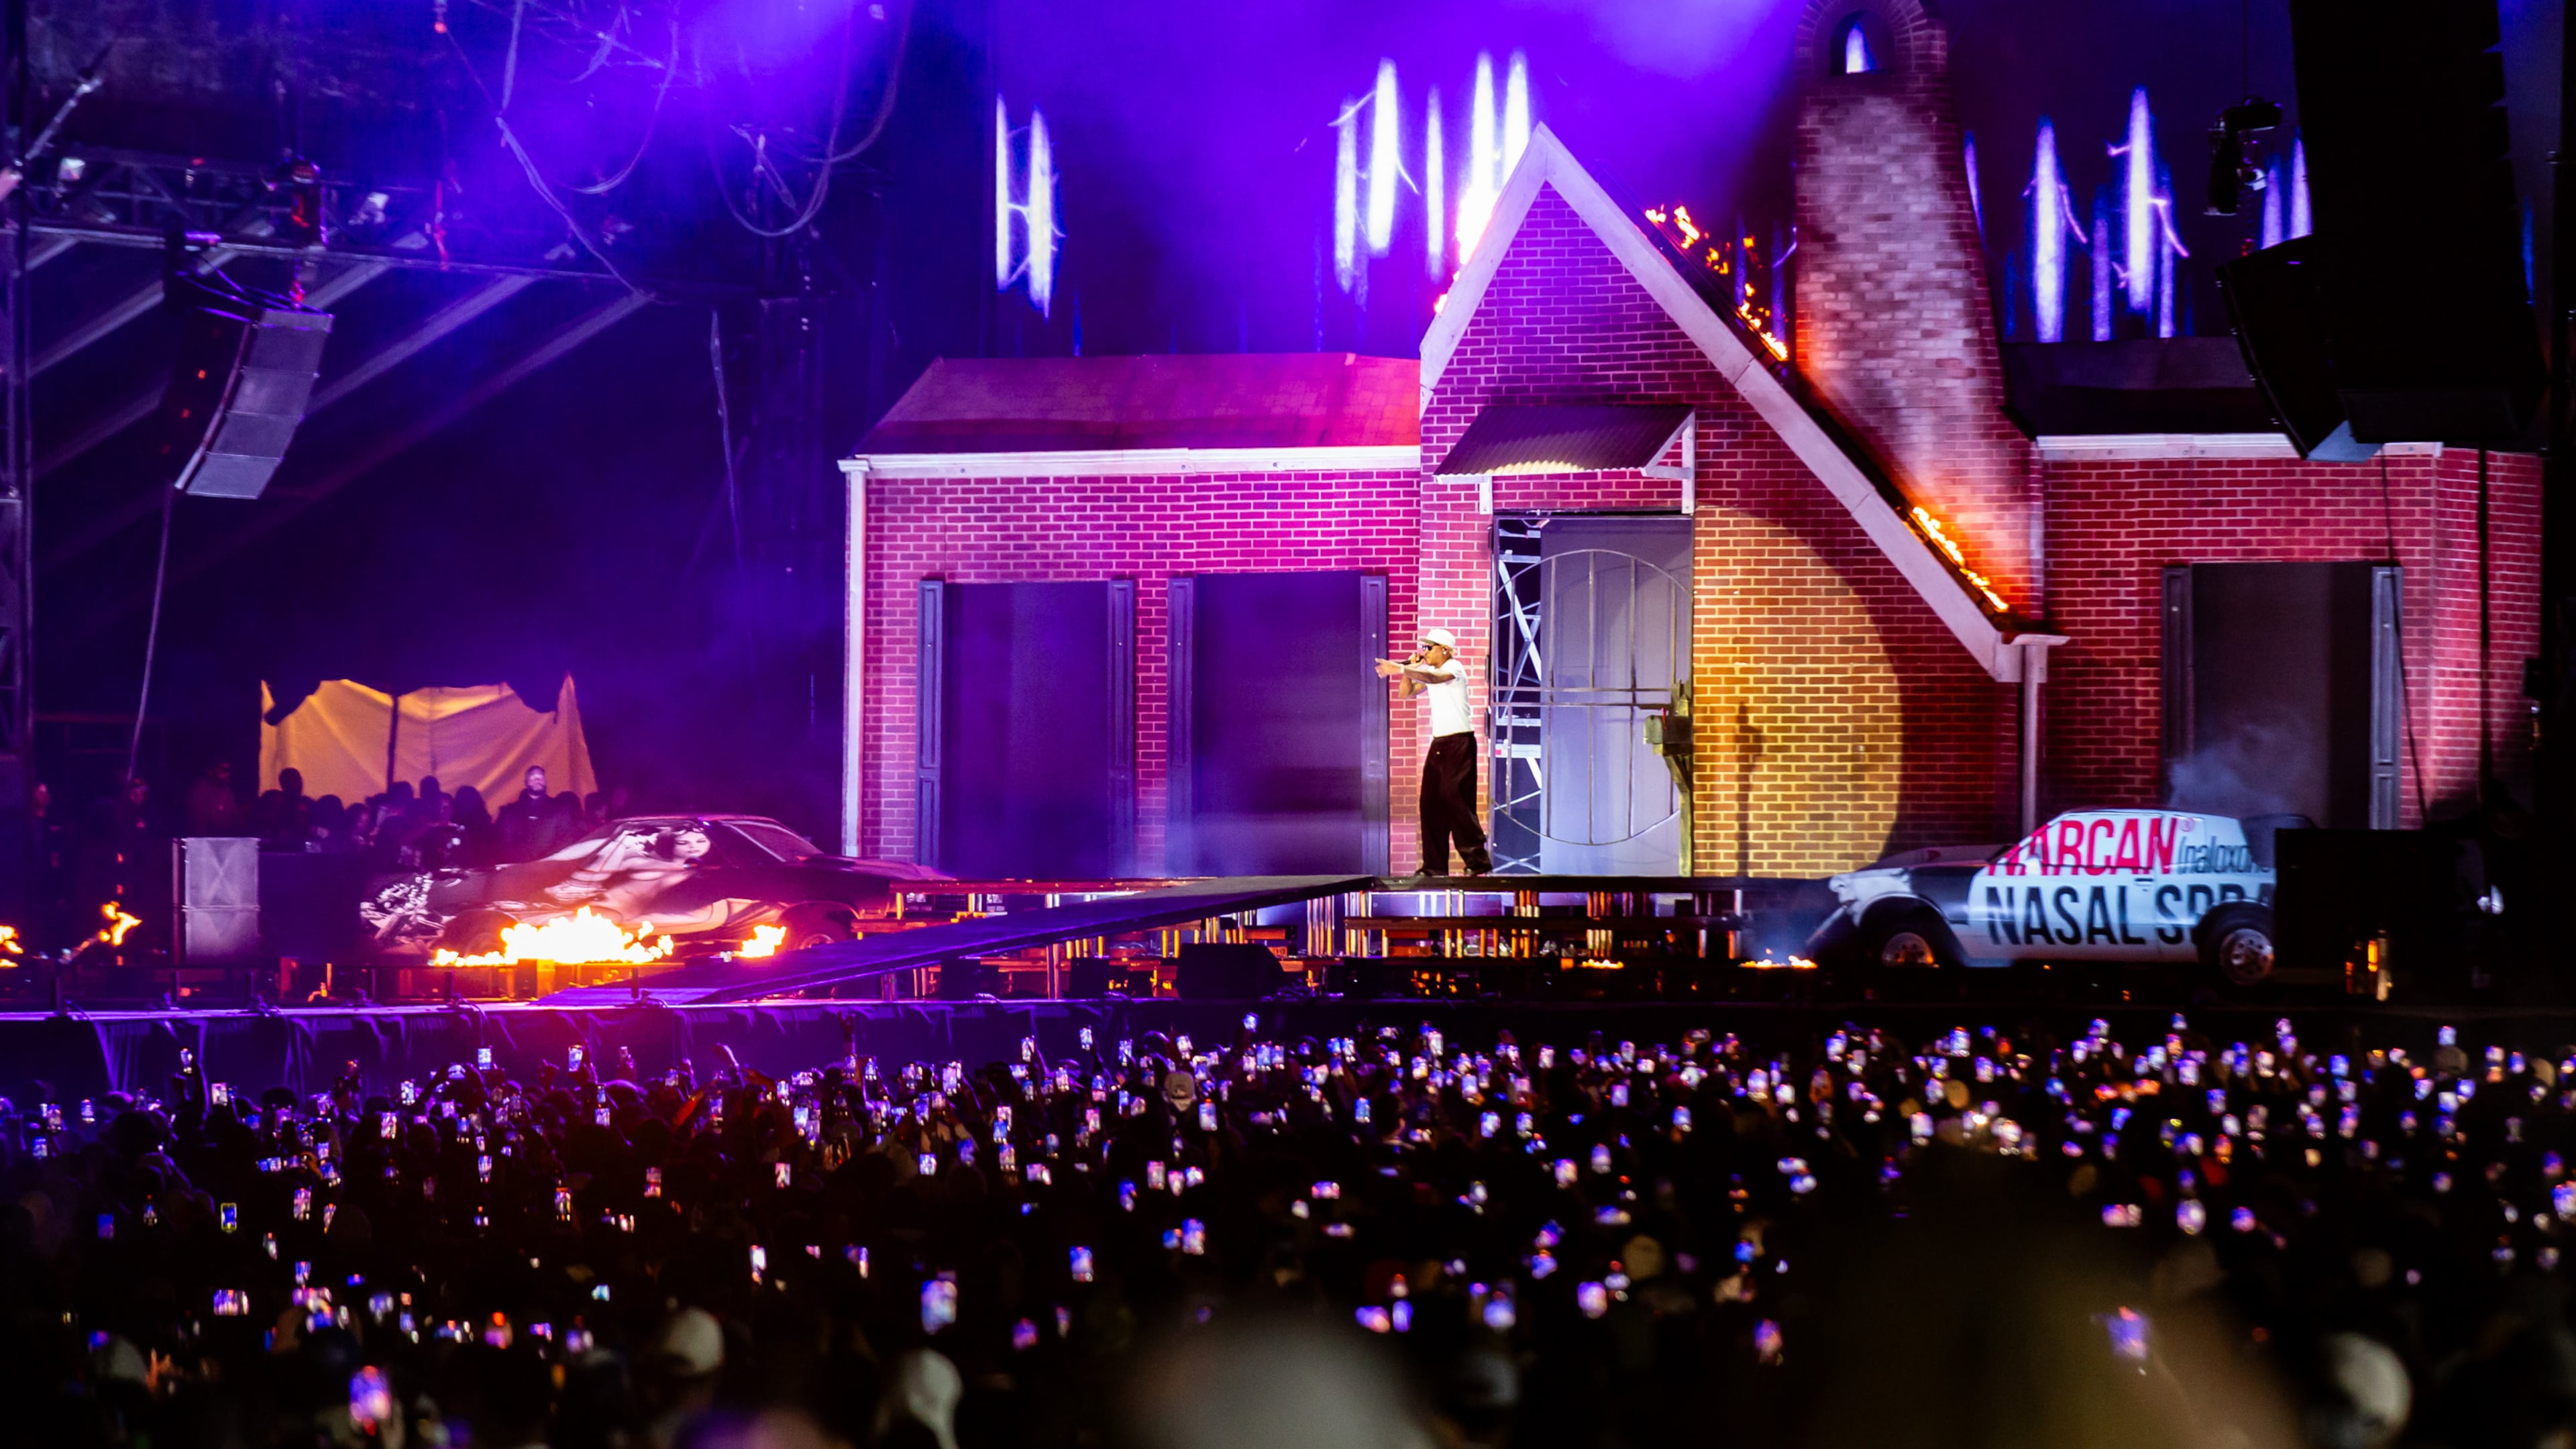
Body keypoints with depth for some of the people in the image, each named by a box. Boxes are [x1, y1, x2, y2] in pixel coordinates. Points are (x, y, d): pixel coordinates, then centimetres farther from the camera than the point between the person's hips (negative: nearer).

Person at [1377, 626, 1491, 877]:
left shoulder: (1454, 667, -9)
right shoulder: (1428, 672, 17)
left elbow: (1434, 678, -28)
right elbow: (1407, 693, 18)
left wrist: (1400, 669, -38)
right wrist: (1410, 668, 3)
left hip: (1459, 742, -8)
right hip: (1439, 743, 8)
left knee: (1453, 797, -16)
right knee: (1431, 803, 2)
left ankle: (1478, 859, -13)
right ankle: (1434, 865, 3)